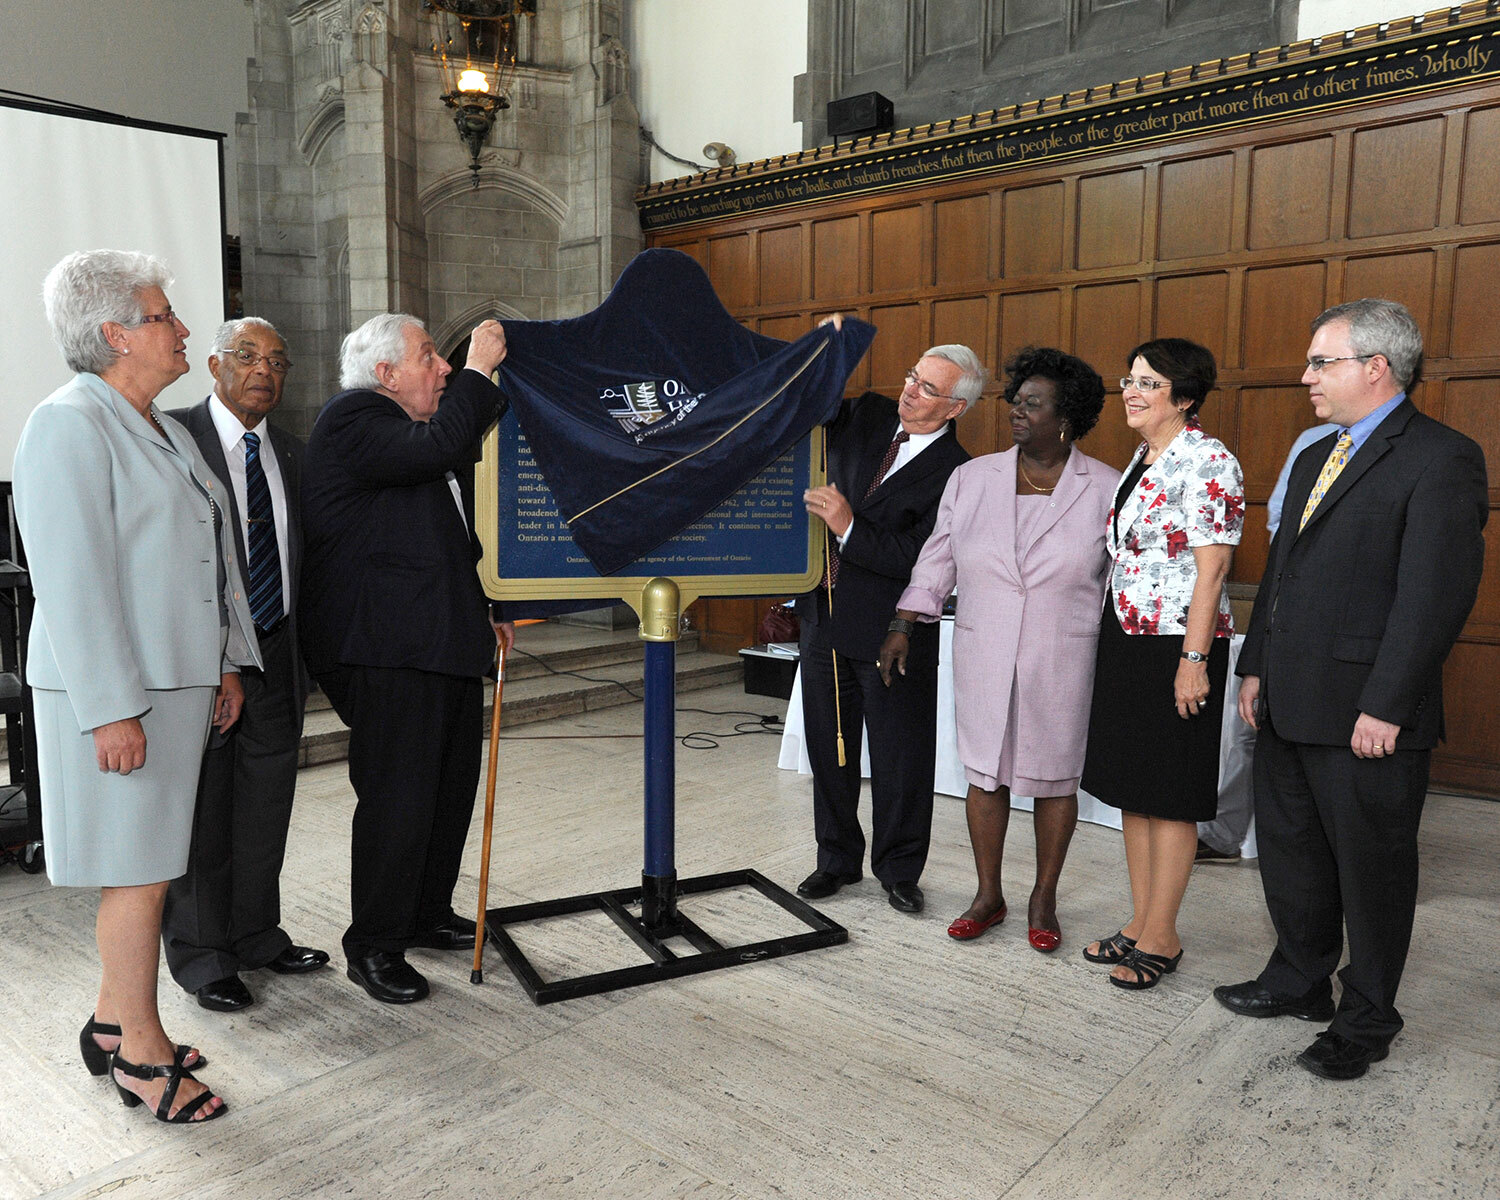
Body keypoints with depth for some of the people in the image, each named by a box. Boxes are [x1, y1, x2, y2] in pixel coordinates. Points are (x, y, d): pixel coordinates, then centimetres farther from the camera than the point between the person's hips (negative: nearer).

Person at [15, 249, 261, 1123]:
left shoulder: (165, 429, 16)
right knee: (139, 873, -1)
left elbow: (213, 547, 19)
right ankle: (142, 1052, 14)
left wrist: (229, 662, 16)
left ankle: (113, 1023, 29)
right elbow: (72, 580, -19)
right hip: (115, 693, -9)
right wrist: (112, 711, -21)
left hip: (179, 681, 9)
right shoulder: (70, 426, -13)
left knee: (149, 858, 15)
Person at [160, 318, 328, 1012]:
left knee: (265, 807, 15)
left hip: (276, 654, 6)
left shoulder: (292, 454, 12)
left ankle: (256, 935, 32)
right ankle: (200, 957, 22)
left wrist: (304, 653, 12)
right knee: (199, 811, 6)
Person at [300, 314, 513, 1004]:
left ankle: (427, 914, 31)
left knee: (451, 786, 15)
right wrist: (479, 369, -16)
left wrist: (482, 604, 27)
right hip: (389, 649, -10)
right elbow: (437, 447, -28)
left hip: (443, 640, 10)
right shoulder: (353, 419, -9)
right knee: (397, 799, -4)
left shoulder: (404, 428, 22)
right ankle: (374, 947, 11)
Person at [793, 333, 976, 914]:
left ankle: (899, 870, 27)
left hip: (890, 631, -5)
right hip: (825, 614, 5)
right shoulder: (867, 415, 5)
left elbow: (918, 559, -19)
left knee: (900, 757, 7)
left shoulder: (955, 472, -12)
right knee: (829, 749, 15)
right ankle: (837, 859, 32)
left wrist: (849, 527, -26)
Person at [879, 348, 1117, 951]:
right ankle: (988, 895, 25)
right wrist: (904, 626, 3)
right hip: (982, 654, 2)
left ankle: (1043, 899, 26)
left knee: (1054, 776, 8)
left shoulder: (1104, 488, -1)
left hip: (1063, 659, -2)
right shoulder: (971, 478, 4)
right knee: (985, 772, 9)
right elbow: (938, 558, 7)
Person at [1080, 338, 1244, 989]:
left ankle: (1160, 939, 14)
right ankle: (1140, 923, 25)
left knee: (1169, 794, 1)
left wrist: (1193, 660, -20)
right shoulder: (1142, 459, 14)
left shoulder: (1207, 460, -12)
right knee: (1130, 786, 13)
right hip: (1124, 641, 9)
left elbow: (1211, 566, -16)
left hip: (1176, 645, -9)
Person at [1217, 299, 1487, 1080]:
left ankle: (1365, 1022, 26)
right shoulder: (1316, 457, 15)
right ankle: (1299, 982, 38)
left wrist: (1385, 707, -20)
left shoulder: (1441, 458, -11)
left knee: (1371, 868, 8)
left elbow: (1436, 592, -18)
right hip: (1289, 707, 8)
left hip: (1365, 716, -8)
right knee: (1289, 851, 18)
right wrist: (1256, 667, 13)